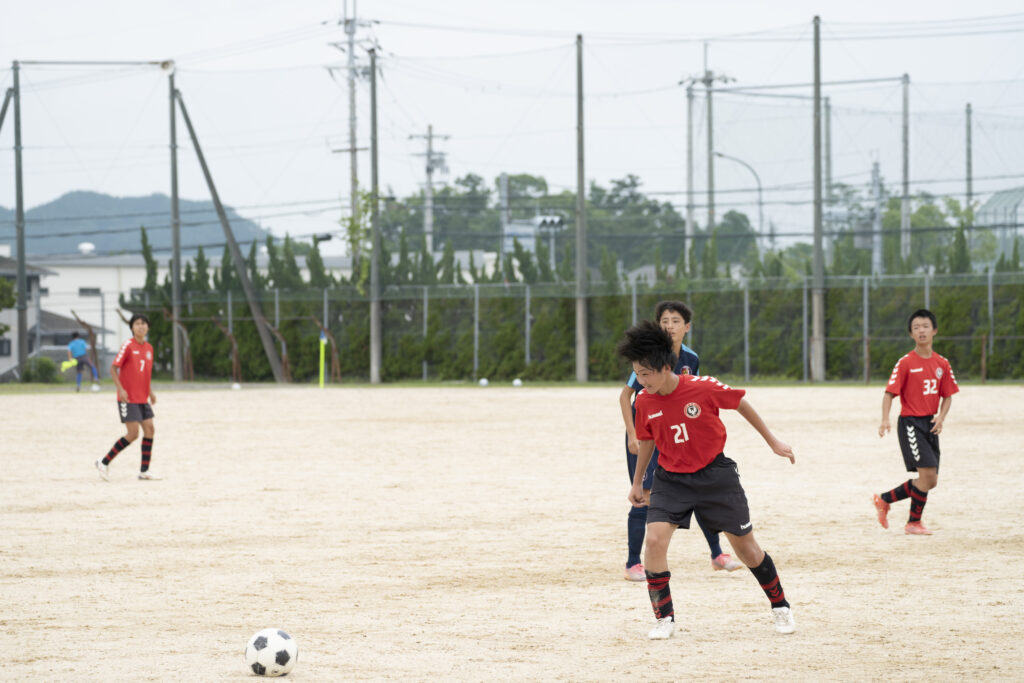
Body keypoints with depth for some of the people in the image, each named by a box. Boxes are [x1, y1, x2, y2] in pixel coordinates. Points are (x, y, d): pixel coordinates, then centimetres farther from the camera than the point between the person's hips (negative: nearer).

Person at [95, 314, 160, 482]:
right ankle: (104, 463, 1)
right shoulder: (128, 346, -11)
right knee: (133, 433, -10)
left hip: (142, 398, 7)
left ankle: (144, 471, 6)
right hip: (128, 398, -7)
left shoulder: (148, 348, 10)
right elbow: (113, 368, -12)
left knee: (149, 429, 0)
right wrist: (120, 389, -22)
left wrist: (150, 392, 16)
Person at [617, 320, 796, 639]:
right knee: (654, 539, -18)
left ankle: (780, 606, 29)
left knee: (745, 546, 8)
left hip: (714, 475, -2)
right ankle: (664, 618, -3)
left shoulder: (703, 388, -20)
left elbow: (741, 404, -3)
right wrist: (637, 483, 17)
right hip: (671, 479, 2)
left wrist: (772, 441, 4)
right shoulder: (644, 401, -9)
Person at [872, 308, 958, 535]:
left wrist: (941, 417, -6)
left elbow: (947, 396, 13)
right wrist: (885, 420, -24)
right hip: (910, 423, -6)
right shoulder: (906, 363, -8)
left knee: (930, 482, 8)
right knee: (928, 474, -15)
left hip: (931, 425, 6)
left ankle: (884, 499, 24)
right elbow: (889, 393, -10)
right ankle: (914, 523, 2)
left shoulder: (942, 364, 7)